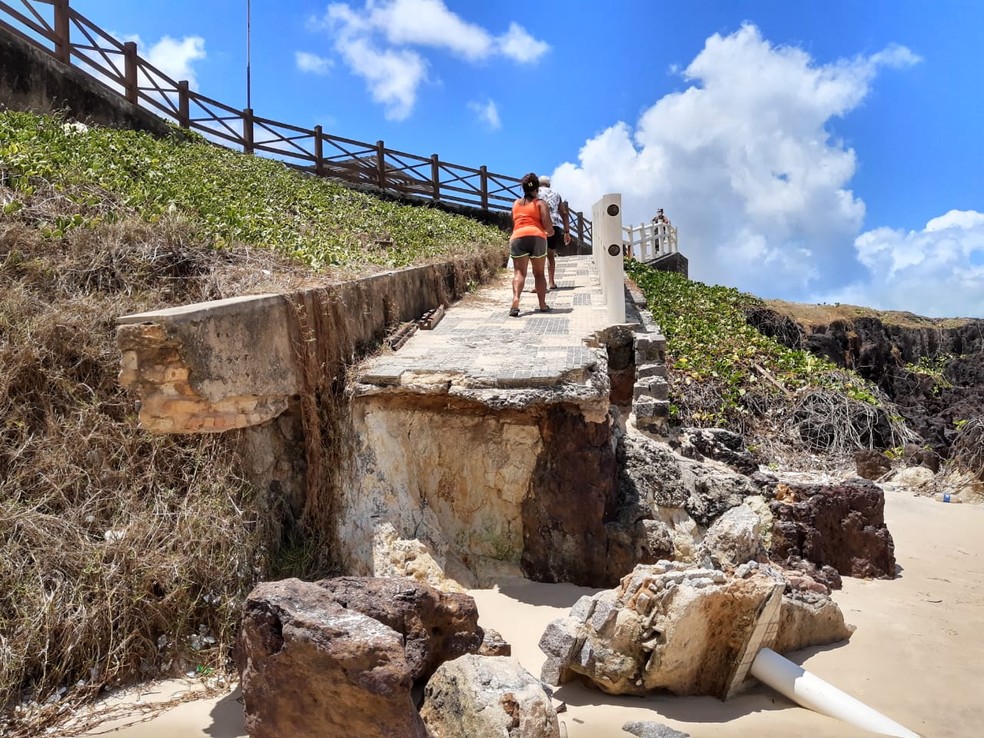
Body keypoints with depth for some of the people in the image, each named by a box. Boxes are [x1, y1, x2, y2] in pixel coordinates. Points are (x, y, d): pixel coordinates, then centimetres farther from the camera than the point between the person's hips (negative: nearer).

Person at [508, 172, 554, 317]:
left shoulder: (516, 203, 20)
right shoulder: (540, 203, 8)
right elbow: (547, 222, -3)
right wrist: (550, 232, 16)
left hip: (518, 237, 1)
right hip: (537, 237, -1)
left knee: (519, 272, -6)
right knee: (539, 273, 11)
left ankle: (515, 301, -28)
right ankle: (543, 305, 11)